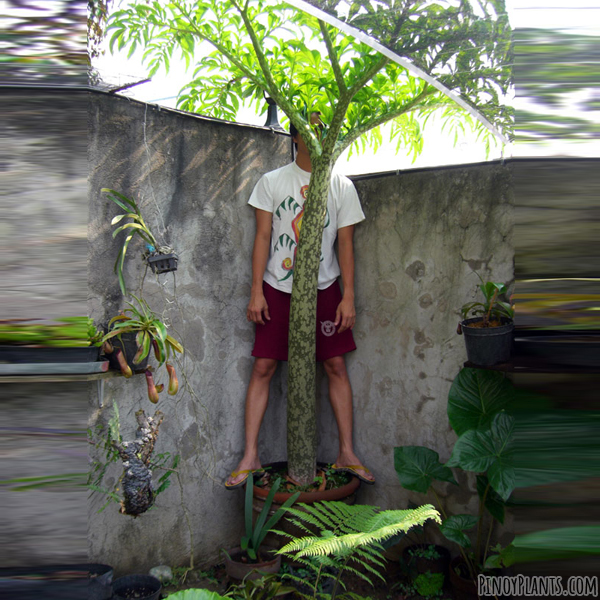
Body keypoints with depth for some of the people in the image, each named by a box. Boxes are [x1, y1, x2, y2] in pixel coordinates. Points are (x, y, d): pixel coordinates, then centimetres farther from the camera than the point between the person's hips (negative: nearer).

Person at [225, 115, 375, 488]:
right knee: (263, 367, -2)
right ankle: (250, 457, 8)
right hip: (278, 289, 0)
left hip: (324, 289, 1)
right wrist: (256, 292, -6)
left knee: (336, 366, 2)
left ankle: (347, 453, 14)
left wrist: (348, 297, -3)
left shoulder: (342, 186, 4)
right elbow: (263, 238, 1)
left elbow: (346, 244, 3)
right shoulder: (272, 182, 3)